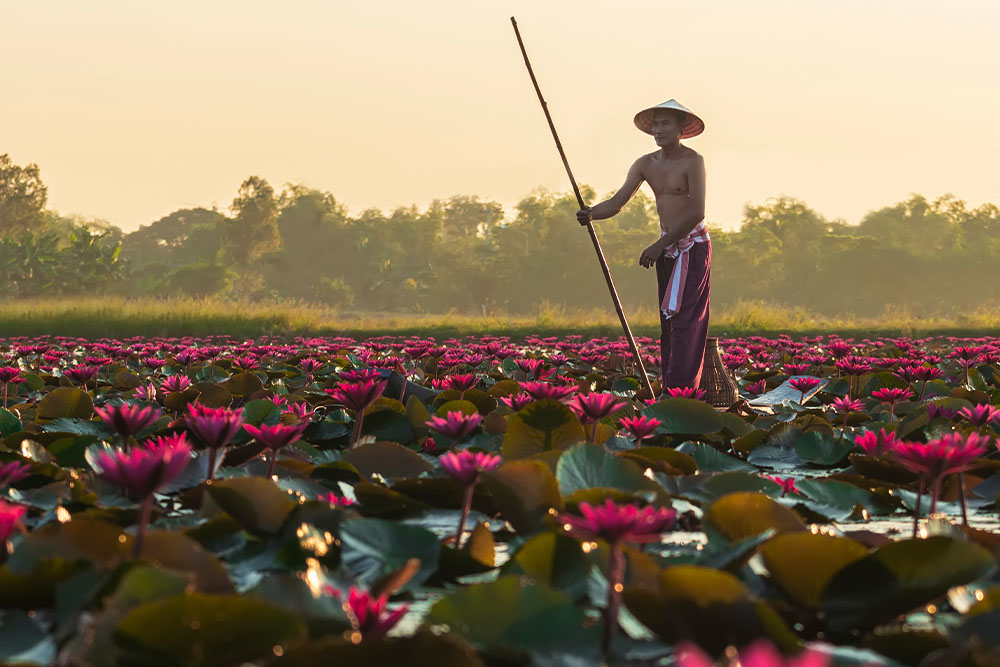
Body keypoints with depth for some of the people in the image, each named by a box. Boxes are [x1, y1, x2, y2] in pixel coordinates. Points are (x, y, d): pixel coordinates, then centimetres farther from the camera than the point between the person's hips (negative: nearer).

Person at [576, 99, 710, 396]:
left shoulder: (692, 161, -12)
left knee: (684, 319, -11)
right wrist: (591, 213, -21)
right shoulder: (645, 165, 6)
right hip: (666, 247, 7)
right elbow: (617, 202, 1)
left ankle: (678, 391, -14)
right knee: (667, 321, 6)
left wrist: (659, 245, -19)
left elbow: (696, 212, -17)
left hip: (693, 246, -7)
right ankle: (670, 388, 10)